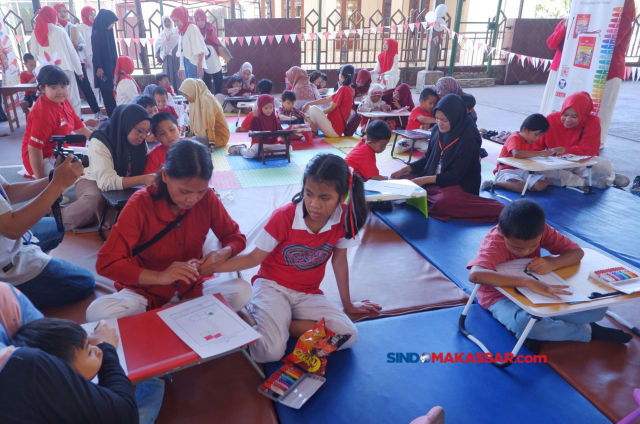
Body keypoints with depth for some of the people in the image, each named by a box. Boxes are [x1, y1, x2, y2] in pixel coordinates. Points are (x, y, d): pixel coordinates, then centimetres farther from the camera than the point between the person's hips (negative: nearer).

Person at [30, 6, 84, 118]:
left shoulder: (36, 33, 7)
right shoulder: (59, 30, -2)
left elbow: (34, 53, 12)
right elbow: (71, 51, 0)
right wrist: (79, 70, 7)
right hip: (64, 69, -3)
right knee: (72, 99, 1)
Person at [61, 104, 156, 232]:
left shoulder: (141, 143, -6)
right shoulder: (100, 142, -24)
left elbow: (145, 171, -7)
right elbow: (106, 181, -35)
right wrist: (143, 180, -45)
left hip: (125, 186, 5)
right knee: (94, 200, -39)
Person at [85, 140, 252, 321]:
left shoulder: (207, 198, -13)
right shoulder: (140, 204, -19)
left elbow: (236, 237, 0)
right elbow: (106, 263, -20)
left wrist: (222, 254, -25)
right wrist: (159, 277, -34)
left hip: (192, 286, 2)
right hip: (147, 290, -1)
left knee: (242, 291, -25)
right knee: (98, 312, -29)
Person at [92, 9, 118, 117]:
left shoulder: (108, 32, 11)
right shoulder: (96, 34, -10)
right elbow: (95, 52, -13)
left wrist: (116, 65, 16)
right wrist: (98, 67, -17)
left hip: (111, 66, 7)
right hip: (103, 67, -7)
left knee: (113, 90, 4)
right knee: (107, 91, -4)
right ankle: (112, 115, -1)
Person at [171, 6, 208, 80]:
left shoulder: (192, 28, -6)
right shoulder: (182, 31, 18)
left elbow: (200, 49, -13)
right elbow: (182, 51, 18)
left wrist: (200, 65, -20)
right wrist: (181, 68, 16)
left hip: (194, 64, -8)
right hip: (186, 64, 8)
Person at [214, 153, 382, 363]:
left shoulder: (343, 218, -13)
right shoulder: (284, 216, -20)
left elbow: (339, 261, 2)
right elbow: (254, 258, -11)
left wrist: (347, 304, 12)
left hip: (307, 294, 4)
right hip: (272, 287, -4)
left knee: (349, 335, -20)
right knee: (270, 351, -29)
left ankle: (275, 322, -7)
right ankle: (253, 319, 4)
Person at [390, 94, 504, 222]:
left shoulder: (468, 139, -19)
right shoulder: (437, 130, -1)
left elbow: (455, 175, -20)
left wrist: (425, 180, -21)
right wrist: (405, 170, -1)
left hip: (460, 186, -8)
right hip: (434, 181, 8)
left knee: (442, 203, -37)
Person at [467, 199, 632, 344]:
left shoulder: (541, 230, -15)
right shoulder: (493, 243, -30)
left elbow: (577, 251, -8)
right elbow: (474, 274, -49)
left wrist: (551, 263, -30)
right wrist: (527, 282, -54)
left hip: (537, 291, 4)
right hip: (502, 296, -4)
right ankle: (588, 331, -11)